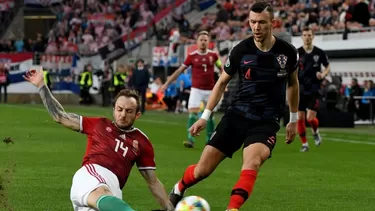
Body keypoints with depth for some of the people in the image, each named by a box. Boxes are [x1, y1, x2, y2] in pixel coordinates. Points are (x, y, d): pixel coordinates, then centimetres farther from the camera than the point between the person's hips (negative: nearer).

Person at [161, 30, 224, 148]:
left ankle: (210, 140, 20)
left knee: (210, 115, 8)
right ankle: (190, 140, -15)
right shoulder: (192, 56, -3)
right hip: (196, 89, -2)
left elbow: (221, 68, 15)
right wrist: (167, 83, 1)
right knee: (193, 113, -14)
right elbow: (180, 70, 2)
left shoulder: (213, 55, 1)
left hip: (210, 90, 2)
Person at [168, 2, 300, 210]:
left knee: (251, 165, -31)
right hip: (237, 114, 1)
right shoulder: (241, 50, -7)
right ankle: (178, 190, 33)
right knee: (202, 170, 2)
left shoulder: (288, 52, -5)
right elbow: (222, 82, 8)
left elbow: (293, 83, 15)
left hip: (267, 121, -1)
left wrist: (294, 119, 18)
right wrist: (205, 116, 6)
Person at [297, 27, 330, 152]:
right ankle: (304, 144, 14)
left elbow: (328, 67, 11)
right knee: (300, 118, -1)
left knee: (310, 118, -11)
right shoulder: (297, 53, -2)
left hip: (314, 90, -1)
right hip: (300, 90, 1)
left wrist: (323, 74, -10)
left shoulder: (319, 53, -2)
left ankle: (315, 132, 23)